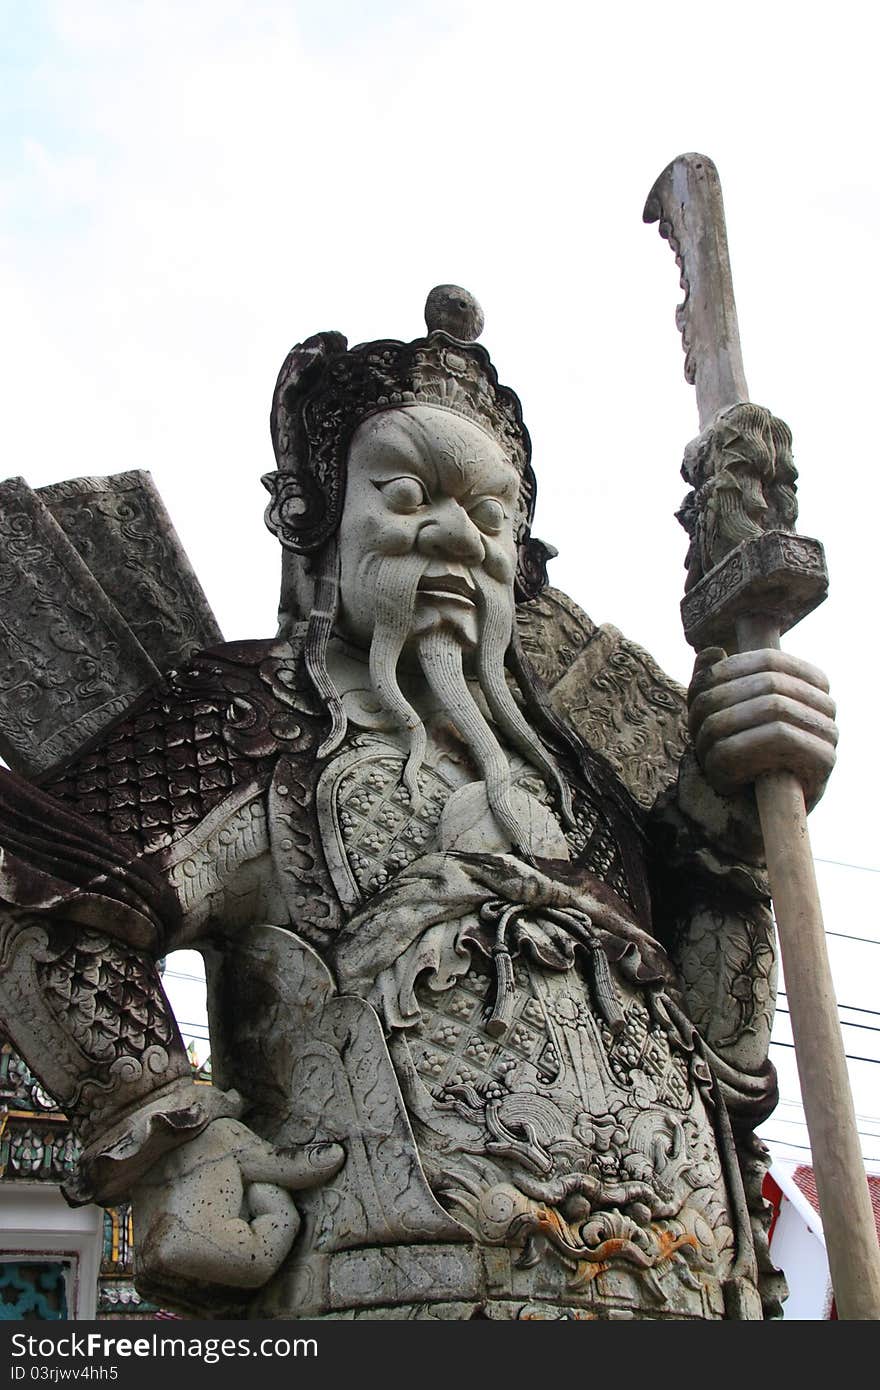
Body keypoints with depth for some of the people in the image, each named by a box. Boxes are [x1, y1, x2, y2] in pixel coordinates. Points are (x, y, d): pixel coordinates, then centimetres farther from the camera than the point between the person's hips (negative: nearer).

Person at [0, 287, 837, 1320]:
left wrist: (734, 816, 6)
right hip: (419, 1280, -5)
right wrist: (172, 1147, -10)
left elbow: (713, 1033, 16)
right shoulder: (263, 712, 7)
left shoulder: (559, 750, 21)